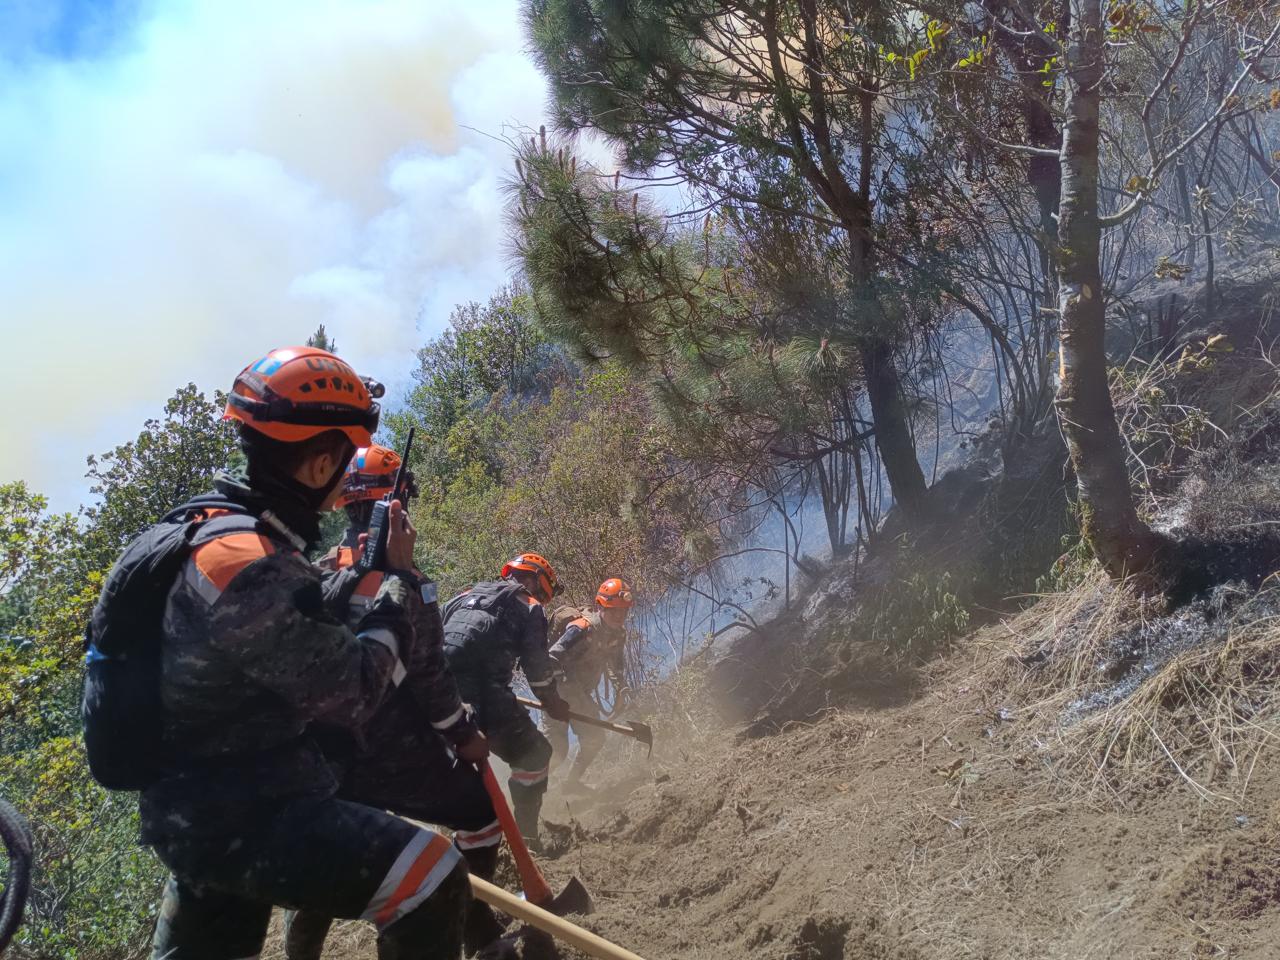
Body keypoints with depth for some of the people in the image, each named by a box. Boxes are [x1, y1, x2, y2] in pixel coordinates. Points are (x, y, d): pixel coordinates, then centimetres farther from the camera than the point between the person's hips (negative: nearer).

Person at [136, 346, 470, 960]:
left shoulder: (215, 522, 4)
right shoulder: (254, 570, -28)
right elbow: (356, 694, -20)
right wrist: (398, 575, -10)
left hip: (194, 808, 11)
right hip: (238, 822, -10)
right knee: (434, 883, -16)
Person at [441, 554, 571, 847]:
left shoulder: (466, 595, 27)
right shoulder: (528, 607, 11)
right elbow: (537, 666, 6)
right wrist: (554, 703, 20)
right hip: (484, 694, -6)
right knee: (534, 754, 10)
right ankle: (526, 835, 8)